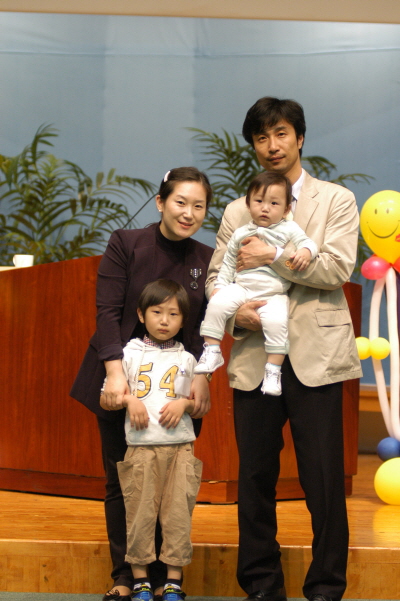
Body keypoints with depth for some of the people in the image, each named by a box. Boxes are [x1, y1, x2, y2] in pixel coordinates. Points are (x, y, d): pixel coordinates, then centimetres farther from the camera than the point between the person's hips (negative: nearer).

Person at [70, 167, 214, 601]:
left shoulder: (206, 260, 5)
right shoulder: (125, 244, -3)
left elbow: (207, 329, 2)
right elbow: (108, 311, -10)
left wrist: (201, 377, -15)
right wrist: (115, 373, -21)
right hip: (122, 383, -1)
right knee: (121, 480, 3)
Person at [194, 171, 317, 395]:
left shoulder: (289, 229, 6)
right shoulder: (240, 234, 15)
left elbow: (307, 242, -4)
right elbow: (228, 263, 20)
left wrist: (305, 252, -27)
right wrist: (219, 286, 10)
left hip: (274, 295, -3)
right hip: (241, 289, 3)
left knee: (276, 321, -30)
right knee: (217, 303, -22)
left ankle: (273, 370, -20)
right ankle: (212, 351, -11)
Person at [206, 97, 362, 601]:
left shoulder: (336, 200, 8)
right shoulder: (238, 211, 16)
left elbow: (337, 267, -6)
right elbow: (214, 278, 11)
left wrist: (273, 256, -11)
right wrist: (236, 312, -10)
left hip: (314, 355, -3)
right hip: (254, 356, 3)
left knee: (323, 478, -3)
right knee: (255, 476, 6)